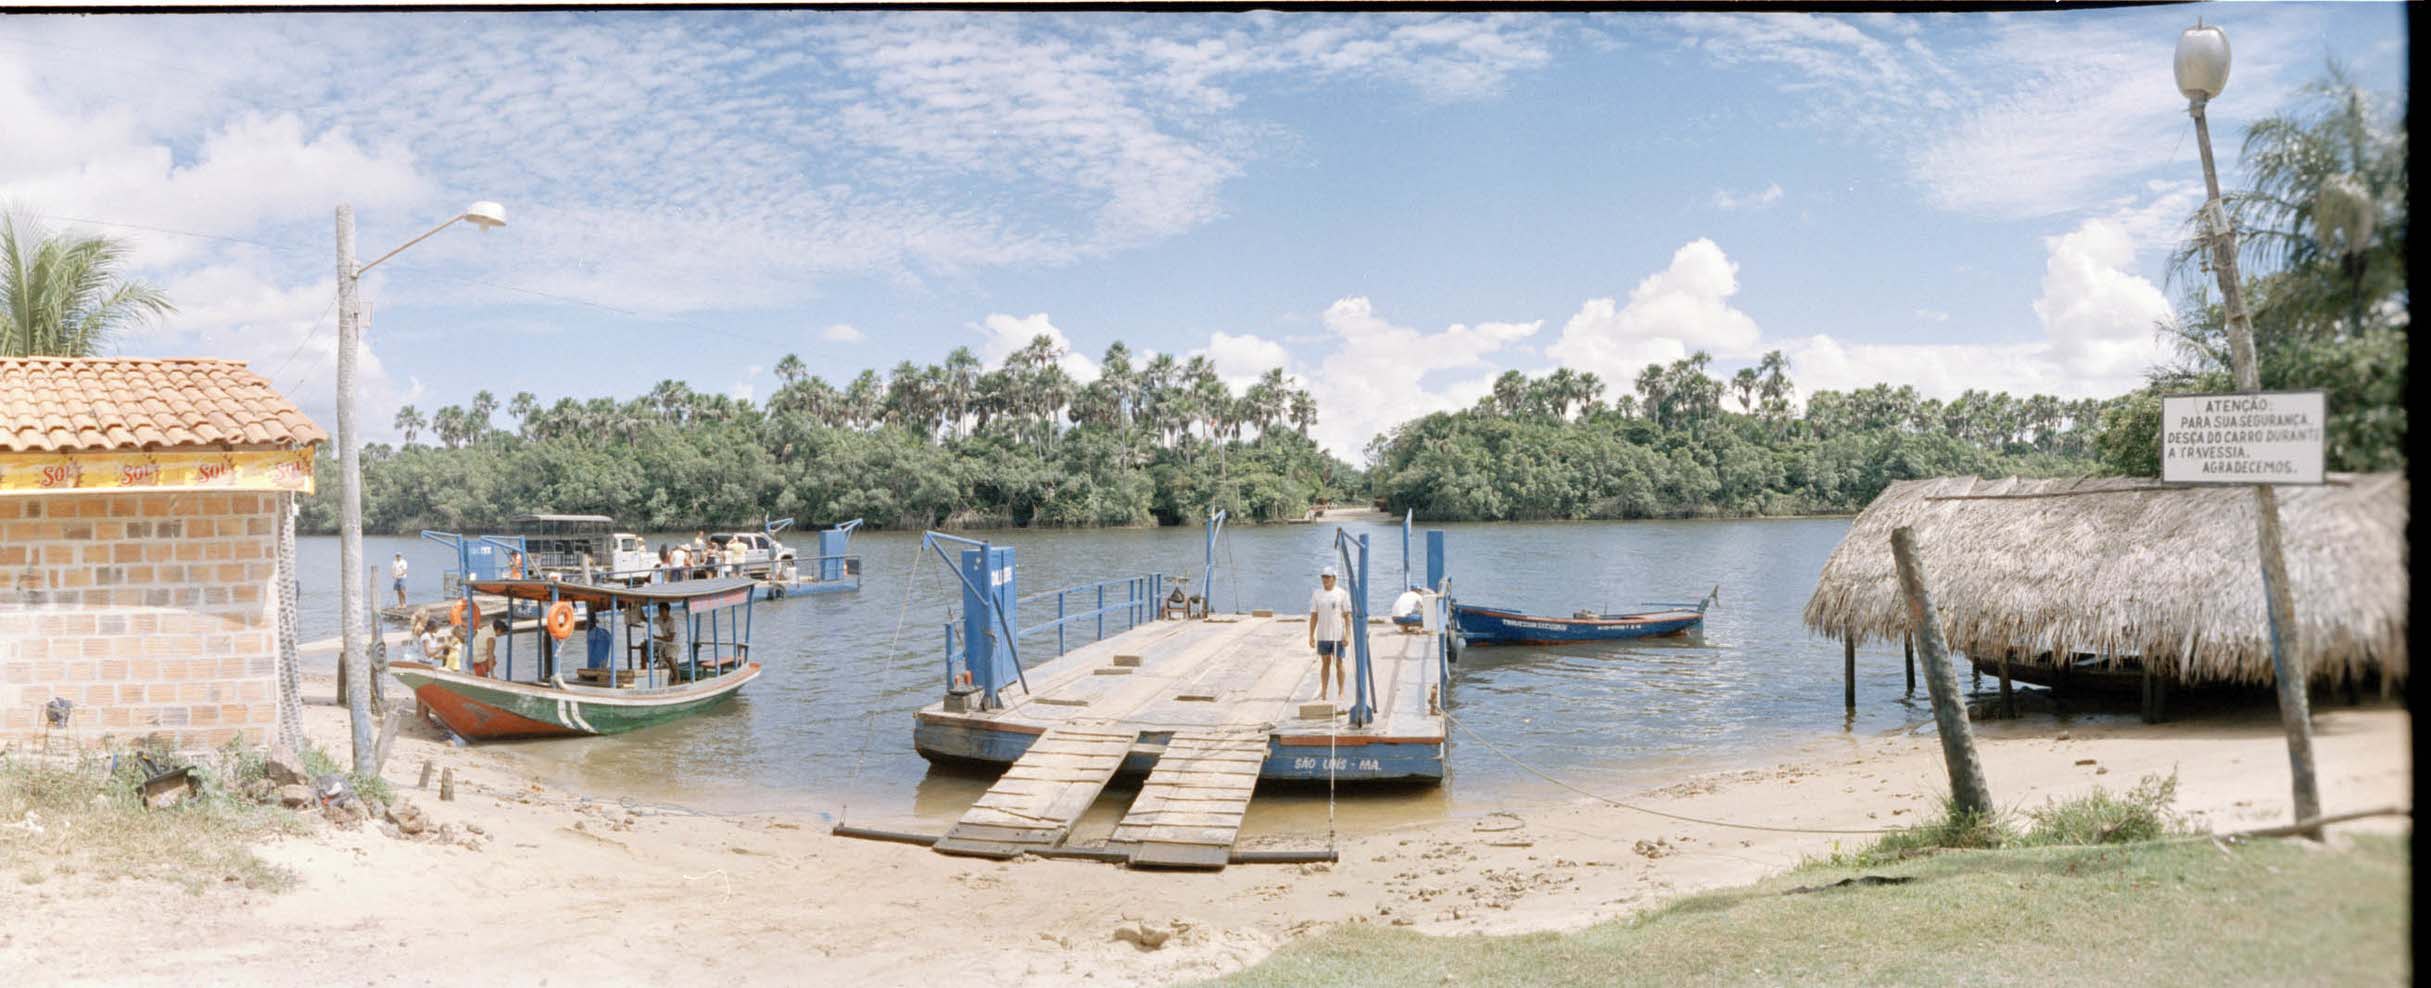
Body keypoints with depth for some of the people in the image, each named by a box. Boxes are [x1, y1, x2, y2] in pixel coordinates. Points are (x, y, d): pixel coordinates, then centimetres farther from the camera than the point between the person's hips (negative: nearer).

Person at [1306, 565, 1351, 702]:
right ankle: (1323, 693, 16)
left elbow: (1347, 616, -3)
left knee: (1339, 664, 2)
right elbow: (1313, 616, 6)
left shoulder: (1342, 593, -3)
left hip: (1338, 636, -2)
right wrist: (1311, 636, 3)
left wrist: (1347, 635, -9)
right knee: (1325, 663, 10)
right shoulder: (1317, 594, 5)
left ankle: (1341, 693, 11)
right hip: (1323, 636, 2)